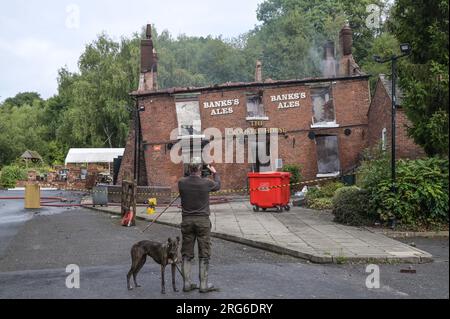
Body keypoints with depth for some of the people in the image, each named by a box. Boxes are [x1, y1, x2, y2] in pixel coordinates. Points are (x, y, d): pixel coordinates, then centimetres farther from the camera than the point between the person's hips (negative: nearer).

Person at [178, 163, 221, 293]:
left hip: (187, 220, 3)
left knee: (187, 254, 10)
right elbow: (217, 185, 14)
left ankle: (187, 284, 13)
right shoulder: (206, 183, -9)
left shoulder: (182, 183, -5)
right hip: (203, 220, -2)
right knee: (204, 254, 5)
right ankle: (204, 285, 9)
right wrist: (215, 173, 30)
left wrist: (192, 175, 26)